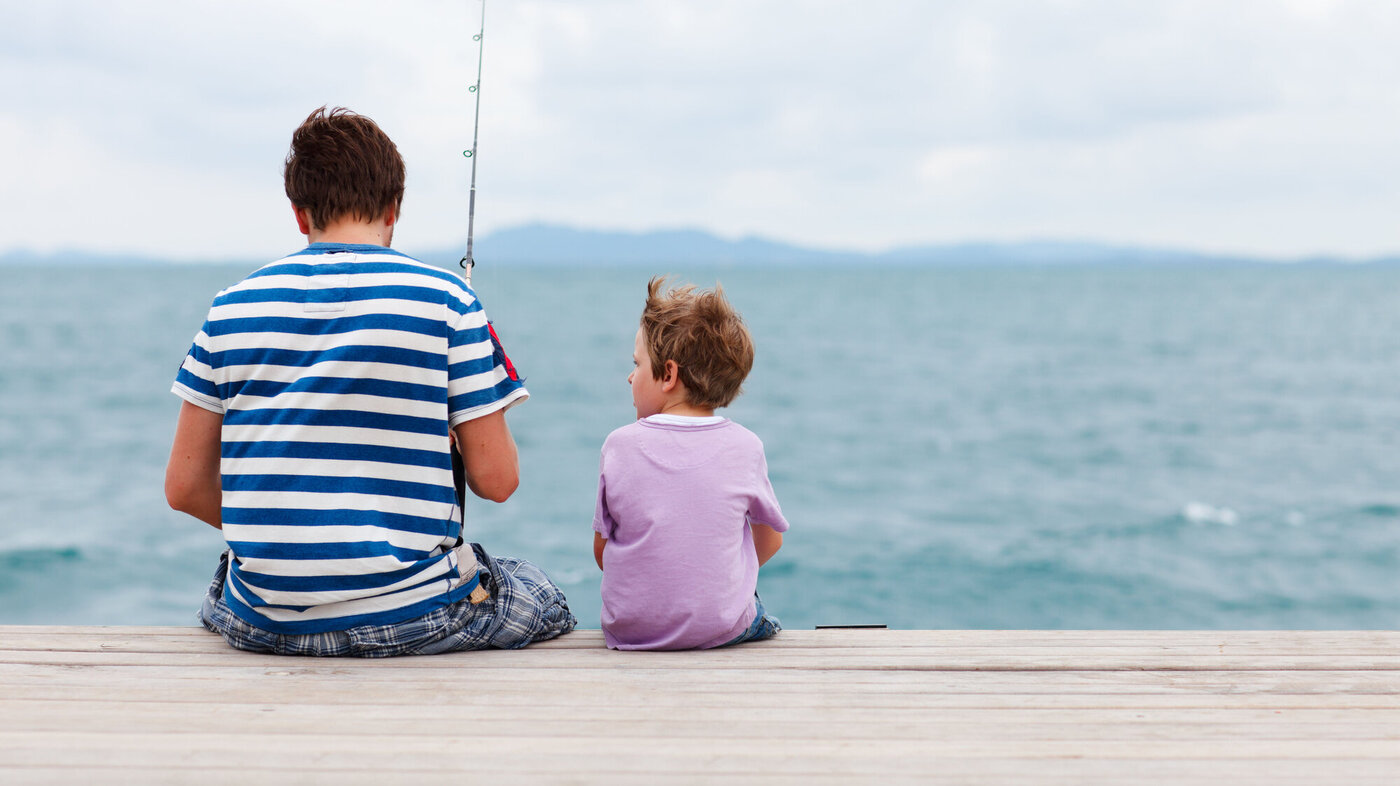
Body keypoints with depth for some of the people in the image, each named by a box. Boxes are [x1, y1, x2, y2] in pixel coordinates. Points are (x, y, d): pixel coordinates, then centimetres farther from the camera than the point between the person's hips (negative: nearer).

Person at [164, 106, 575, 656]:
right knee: (547, 602, 26)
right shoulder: (445, 300, -6)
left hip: (262, 625, 3)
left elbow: (184, 487, 5)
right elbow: (496, 480, -6)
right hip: (409, 618, -3)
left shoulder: (232, 306, 3)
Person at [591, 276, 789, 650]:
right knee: (754, 607, 31)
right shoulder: (745, 447, -7)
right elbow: (770, 540, 6)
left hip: (629, 630, 0)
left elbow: (602, 551, -1)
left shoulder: (620, 445, -9)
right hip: (722, 629, 0)